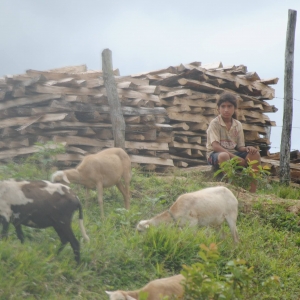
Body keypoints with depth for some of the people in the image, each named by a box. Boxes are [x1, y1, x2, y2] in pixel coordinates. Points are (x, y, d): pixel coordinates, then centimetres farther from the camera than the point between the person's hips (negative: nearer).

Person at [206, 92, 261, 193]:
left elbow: (239, 147, 9)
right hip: (215, 154, -6)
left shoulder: (238, 125, 8)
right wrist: (234, 157, -28)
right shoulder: (214, 123, -9)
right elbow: (215, 146, -20)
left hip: (233, 153, 6)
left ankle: (252, 191, -20)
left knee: (255, 154, -17)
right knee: (224, 156, -41)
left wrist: (247, 149, -18)